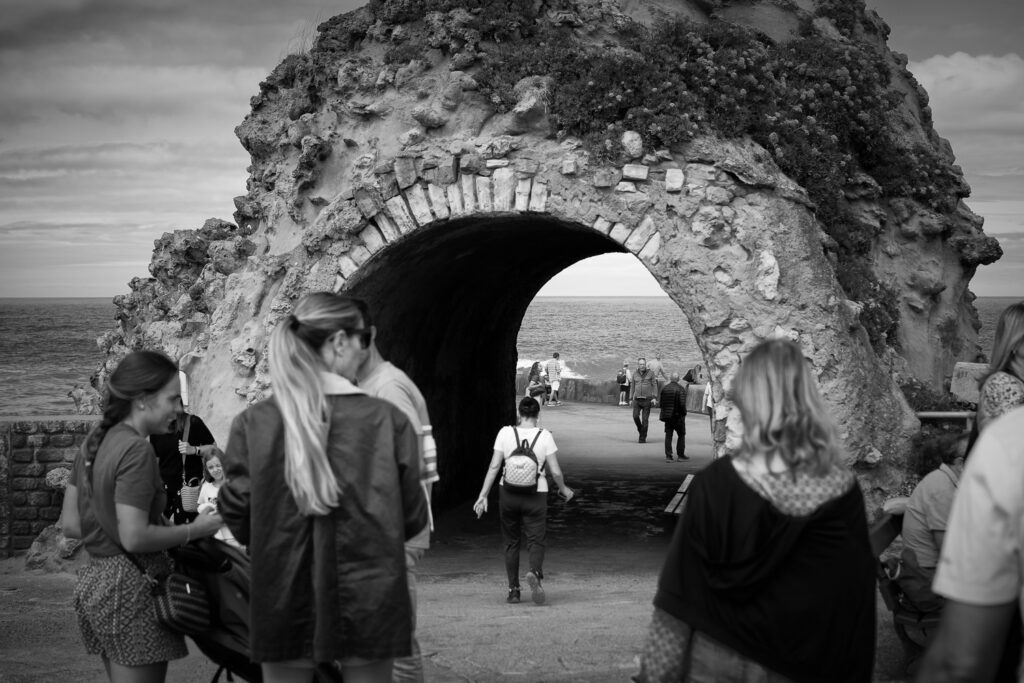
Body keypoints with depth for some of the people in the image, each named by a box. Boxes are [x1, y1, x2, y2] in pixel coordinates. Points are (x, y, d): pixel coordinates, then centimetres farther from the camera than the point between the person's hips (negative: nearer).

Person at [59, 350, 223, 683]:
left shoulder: (94, 443, 11)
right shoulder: (136, 450, -17)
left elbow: (70, 524, 14)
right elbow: (134, 538, -21)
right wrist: (194, 530, -10)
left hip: (94, 581, 9)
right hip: (131, 588, -9)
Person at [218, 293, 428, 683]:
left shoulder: (253, 423, -7)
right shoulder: (388, 421, -10)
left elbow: (237, 515, -4)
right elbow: (412, 518, -3)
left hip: (283, 601, 1)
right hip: (367, 602, -1)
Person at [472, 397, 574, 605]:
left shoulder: (505, 433, -3)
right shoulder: (545, 436, -6)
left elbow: (494, 466, -5)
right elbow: (555, 471, -5)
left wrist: (483, 496, 0)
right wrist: (563, 488, 14)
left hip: (508, 494, 2)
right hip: (536, 495, -2)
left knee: (511, 542, 15)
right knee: (537, 541, 4)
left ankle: (514, 590, 16)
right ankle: (535, 573, -27)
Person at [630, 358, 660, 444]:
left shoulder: (650, 373, -2)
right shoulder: (635, 374, 7)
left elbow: (654, 386, -1)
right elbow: (632, 387, 14)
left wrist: (655, 398, -12)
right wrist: (630, 399, 10)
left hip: (647, 399, -2)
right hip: (637, 399, 2)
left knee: (645, 419, -5)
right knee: (635, 416, -14)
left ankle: (643, 438, 4)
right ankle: (640, 429, 14)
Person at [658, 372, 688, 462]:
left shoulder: (665, 388, 1)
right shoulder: (681, 389, -13)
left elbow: (661, 401, 2)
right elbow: (682, 403, -19)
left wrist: (664, 412, 12)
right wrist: (684, 413, -5)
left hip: (667, 416, 4)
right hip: (678, 416, -4)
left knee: (668, 435, 8)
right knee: (681, 435, 11)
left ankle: (668, 456, 3)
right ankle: (680, 455, 13)